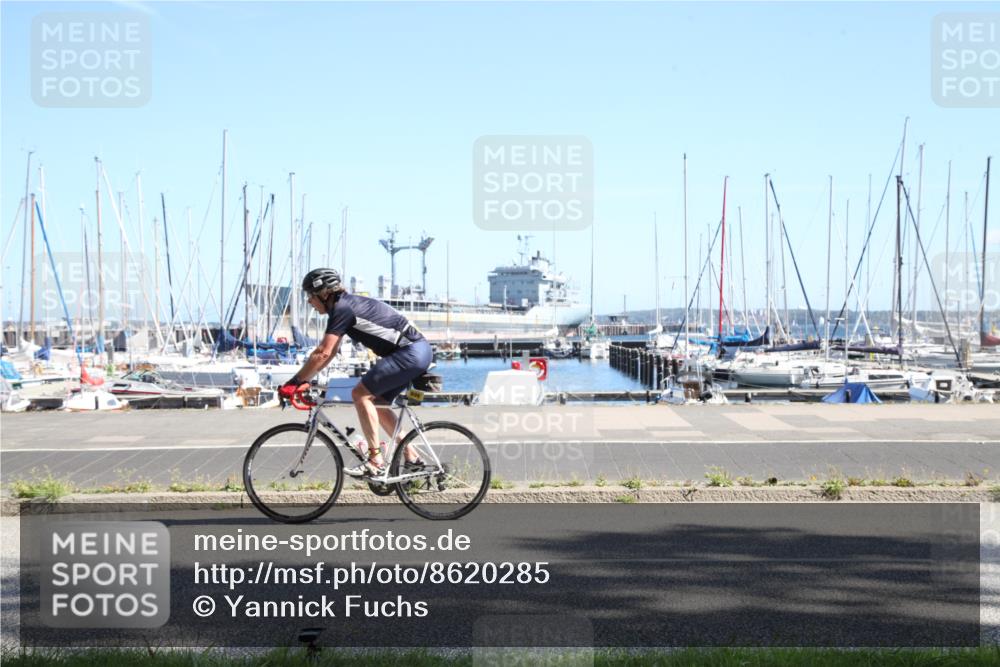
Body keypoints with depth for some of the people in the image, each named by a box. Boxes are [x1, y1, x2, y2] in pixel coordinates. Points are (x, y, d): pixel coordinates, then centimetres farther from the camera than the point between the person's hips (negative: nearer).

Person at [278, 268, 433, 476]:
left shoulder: (342, 309, -13)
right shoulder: (347, 305, 17)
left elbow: (323, 353, -18)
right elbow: (328, 352, 20)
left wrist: (294, 383, -13)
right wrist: (304, 380, 17)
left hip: (410, 353, -10)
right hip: (419, 351, 10)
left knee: (361, 394, -9)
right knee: (375, 401, 16)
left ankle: (375, 461, -8)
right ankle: (411, 457, 16)